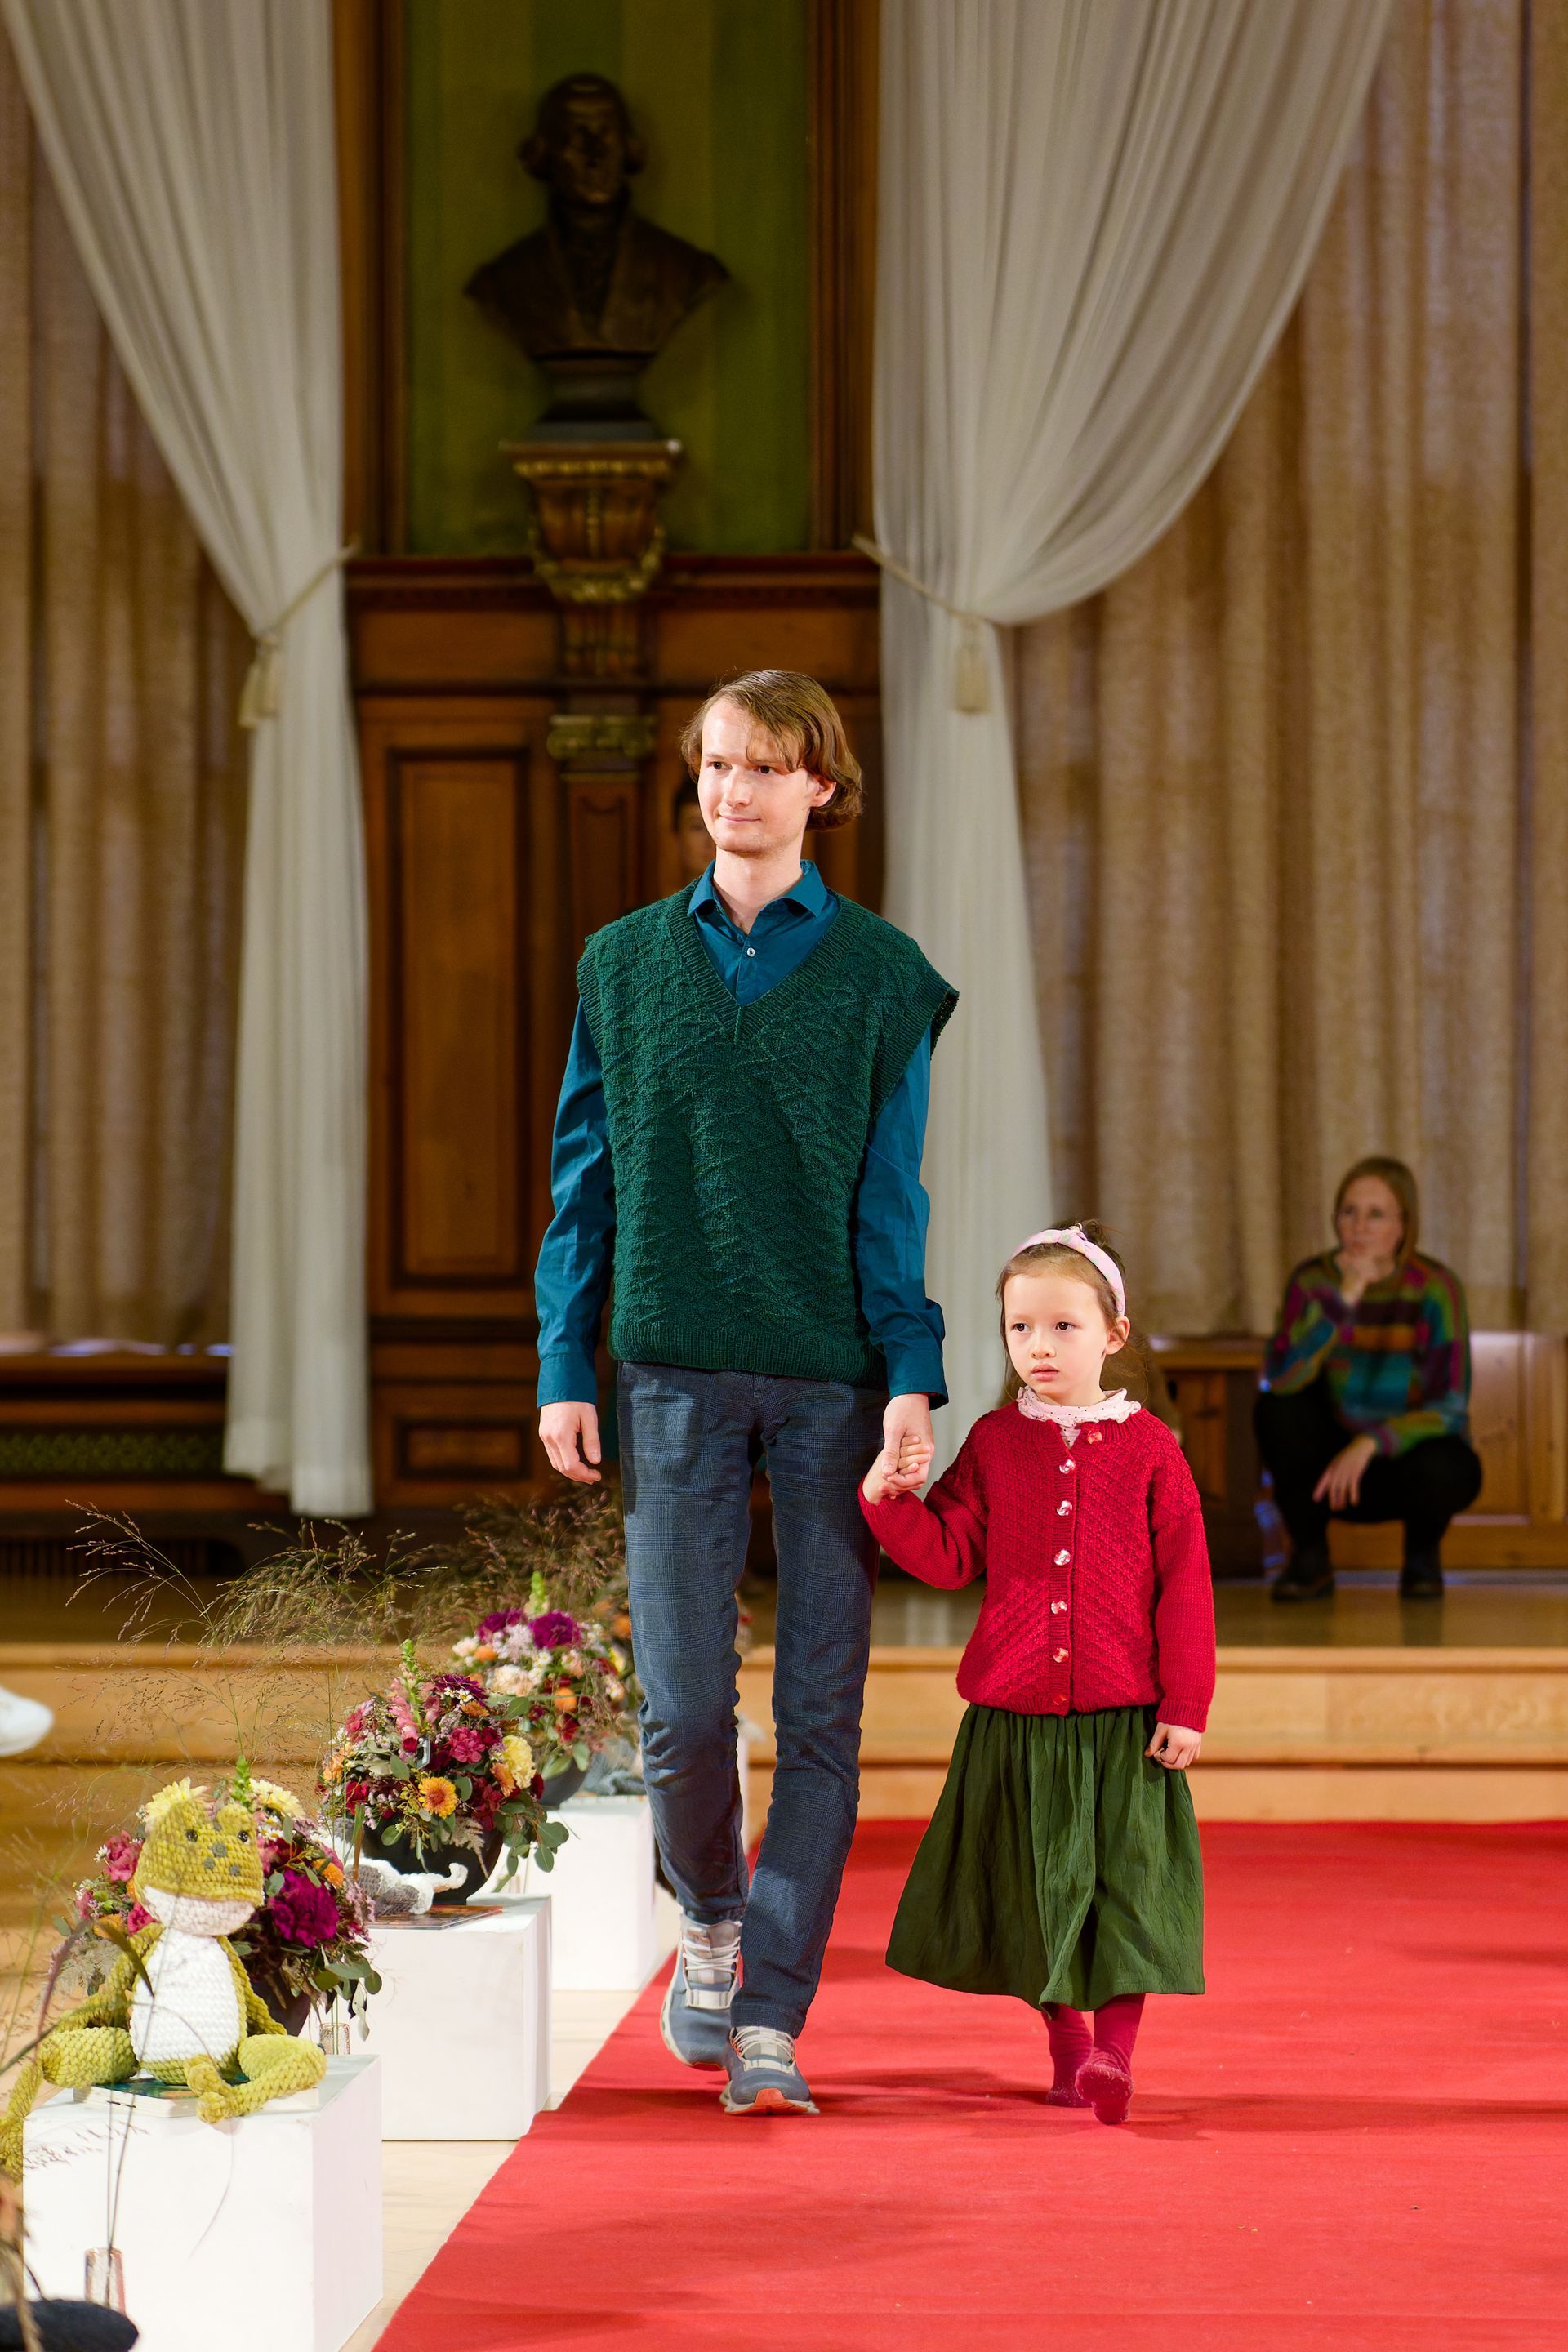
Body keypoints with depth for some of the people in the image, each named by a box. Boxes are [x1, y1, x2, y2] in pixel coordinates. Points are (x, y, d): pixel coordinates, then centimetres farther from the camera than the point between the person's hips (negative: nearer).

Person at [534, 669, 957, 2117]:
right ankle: (711, 1919, 26)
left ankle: (770, 2020, 5)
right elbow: (587, 1177, 11)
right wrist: (566, 1367, 4)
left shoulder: (879, 975, 4)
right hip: (679, 1373, 1)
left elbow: (892, 1193, 2)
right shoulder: (628, 963, 9)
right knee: (684, 1706, -3)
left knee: (819, 1712, -1)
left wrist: (914, 1375, -8)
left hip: (834, 1376, -1)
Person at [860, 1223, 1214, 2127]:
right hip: (1014, 1714, 3)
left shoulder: (1149, 1448, -2)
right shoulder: (994, 1443, 6)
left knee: (1125, 1880, -7)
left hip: (1124, 1717, -3)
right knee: (1035, 1885, 11)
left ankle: (1115, 2047, -3)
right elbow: (950, 1555, 3)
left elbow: (1185, 1585, -2)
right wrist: (891, 1497, -14)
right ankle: (1067, 2042, 26)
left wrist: (1185, 1706, -5)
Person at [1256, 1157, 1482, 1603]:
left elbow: (1450, 1408, -21)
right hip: (1338, 1458, 2)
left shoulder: (1435, 1287, -17)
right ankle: (1308, 1557, -6)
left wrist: (1370, 1444, -36)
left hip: (1411, 1452, -2)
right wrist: (1344, 1299, -35)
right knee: (1278, 1408, -26)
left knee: (1439, 1469, -35)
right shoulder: (1313, 1279, -11)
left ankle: (1422, 1551, 1)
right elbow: (1280, 1378, -27)